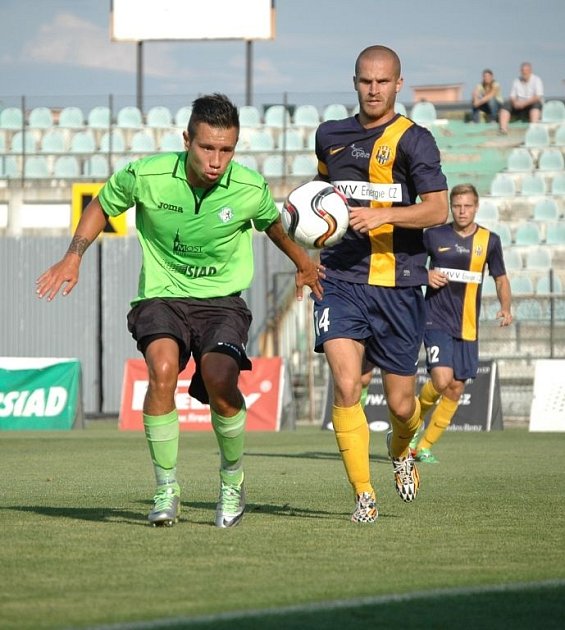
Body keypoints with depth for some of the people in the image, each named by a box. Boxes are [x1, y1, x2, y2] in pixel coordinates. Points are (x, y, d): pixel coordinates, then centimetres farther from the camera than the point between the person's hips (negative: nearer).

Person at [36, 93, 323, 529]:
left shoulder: (251, 190, -11)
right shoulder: (145, 177, -13)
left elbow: (272, 224, 15)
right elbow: (103, 205, 9)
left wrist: (302, 263, 30)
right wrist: (73, 257, -1)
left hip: (222, 300, 0)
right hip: (161, 295, 0)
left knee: (220, 379, -28)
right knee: (163, 369, -30)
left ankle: (233, 480, 0)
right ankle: (166, 490, -15)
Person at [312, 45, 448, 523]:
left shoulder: (414, 140, -3)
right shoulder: (330, 136, 10)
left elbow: (438, 210, -13)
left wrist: (382, 215, -25)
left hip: (398, 284, -2)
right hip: (340, 281, 2)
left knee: (401, 403, 6)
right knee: (346, 386, -18)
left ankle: (401, 453, 42)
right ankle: (364, 494, -9)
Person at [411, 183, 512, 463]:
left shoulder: (489, 240, 4)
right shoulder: (434, 236, -1)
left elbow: (500, 278, 15)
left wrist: (506, 308, -2)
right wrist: (425, 275, -10)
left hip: (468, 325, 3)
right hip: (437, 321, -3)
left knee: (456, 389, 3)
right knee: (441, 380, -21)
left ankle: (424, 446, 16)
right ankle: (415, 418, 8)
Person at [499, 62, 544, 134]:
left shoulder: (536, 80, -3)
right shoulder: (516, 81, 11)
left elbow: (538, 97, -14)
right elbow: (512, 97, 7)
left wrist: (525, 103, -25)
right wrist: (515, 102, -17)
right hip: (519, 107, 4)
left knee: (536, 104, -37)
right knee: (505, 106, -21)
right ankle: (503, 128, -39)